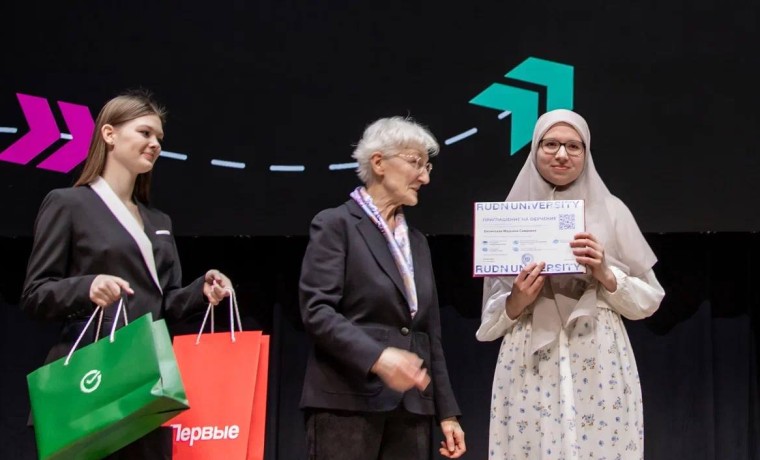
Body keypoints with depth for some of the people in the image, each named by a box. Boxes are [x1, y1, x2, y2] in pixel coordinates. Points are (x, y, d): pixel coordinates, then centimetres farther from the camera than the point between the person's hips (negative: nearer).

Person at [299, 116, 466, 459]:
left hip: (411, 407, 6)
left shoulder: (416, 241, 22)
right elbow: (316, 310, -12)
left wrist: (447, 412, 14)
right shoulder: (336, 224, 0)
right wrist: (377, 357, -25)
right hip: (348, 401, -6)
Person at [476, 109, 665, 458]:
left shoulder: (611, 210, 6)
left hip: (600, 364, 0)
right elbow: (491, 316, 11)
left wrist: (606, 275, -10)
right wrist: (516, 302, -9)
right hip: (529, 367, 1)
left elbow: (648, 300, 6)